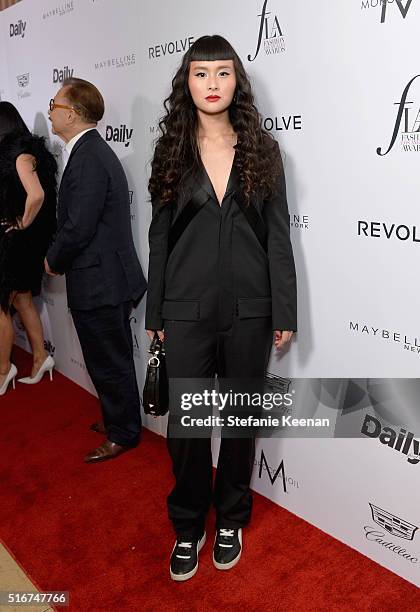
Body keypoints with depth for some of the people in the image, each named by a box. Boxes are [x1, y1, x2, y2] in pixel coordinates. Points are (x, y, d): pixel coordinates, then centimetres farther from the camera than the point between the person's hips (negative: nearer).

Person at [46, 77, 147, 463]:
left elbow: (78, 227, -23)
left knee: (110, 364, 5)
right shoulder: (93, 150, 12)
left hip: (99, 284, -10)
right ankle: (119, 420, 39)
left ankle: (123, 434, 22)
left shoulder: (89, 158, -20)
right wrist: (61, 259, 11)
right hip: (108, 278, 10)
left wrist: (54, 262, -7)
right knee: (112, 361, 22)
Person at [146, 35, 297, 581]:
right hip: (187, 310, 0)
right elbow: (159, 237, 6)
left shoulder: (262, 150, 3)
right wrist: (156, 314, 5)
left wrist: (285, 313, -1)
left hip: (248, 310, 0)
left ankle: (231, 519, 34)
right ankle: (188, 526, 29)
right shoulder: (172, 151, 5)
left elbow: (278, 237, 2)